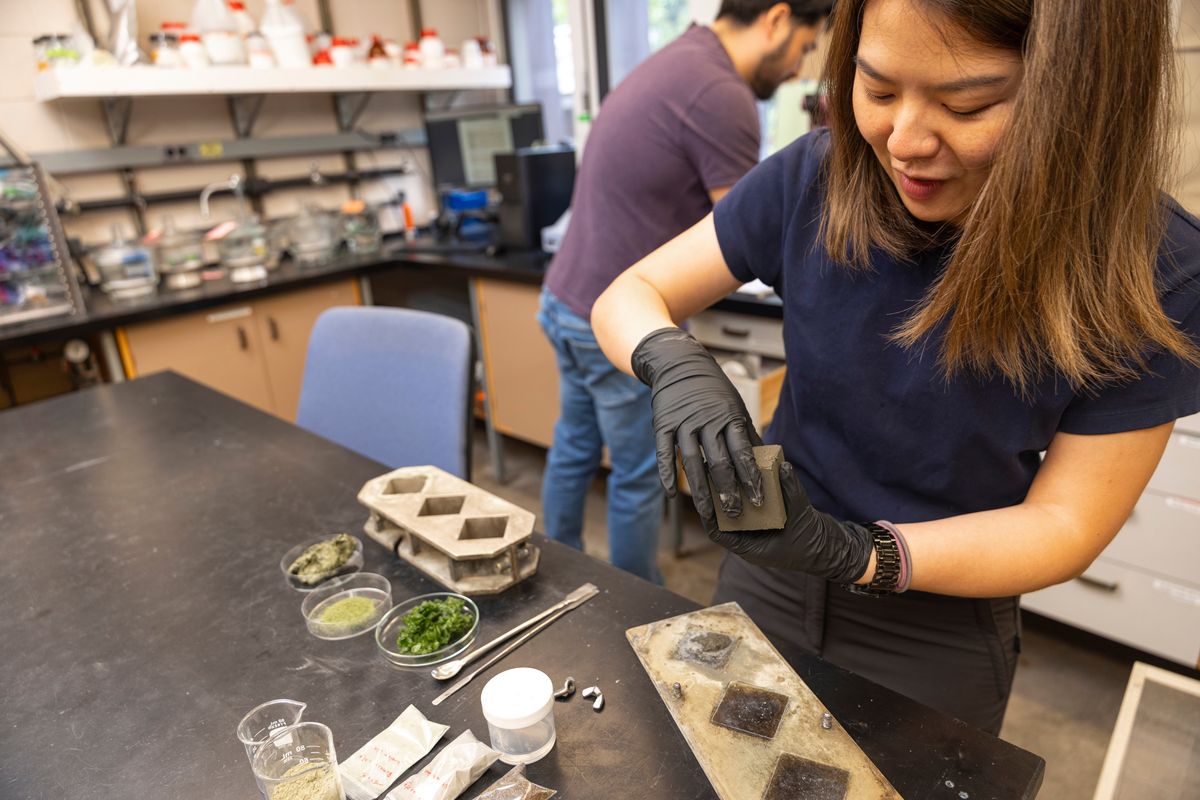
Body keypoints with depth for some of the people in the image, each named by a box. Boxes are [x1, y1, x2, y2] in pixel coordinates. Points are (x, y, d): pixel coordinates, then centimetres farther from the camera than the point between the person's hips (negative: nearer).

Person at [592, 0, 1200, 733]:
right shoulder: (814, 181, -17)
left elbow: (1066, 521, -15)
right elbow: (627, 298, -12)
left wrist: (858, 555, -32)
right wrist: (674, 362, -35)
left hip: (941, 633, -1)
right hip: (767, 581, 2)